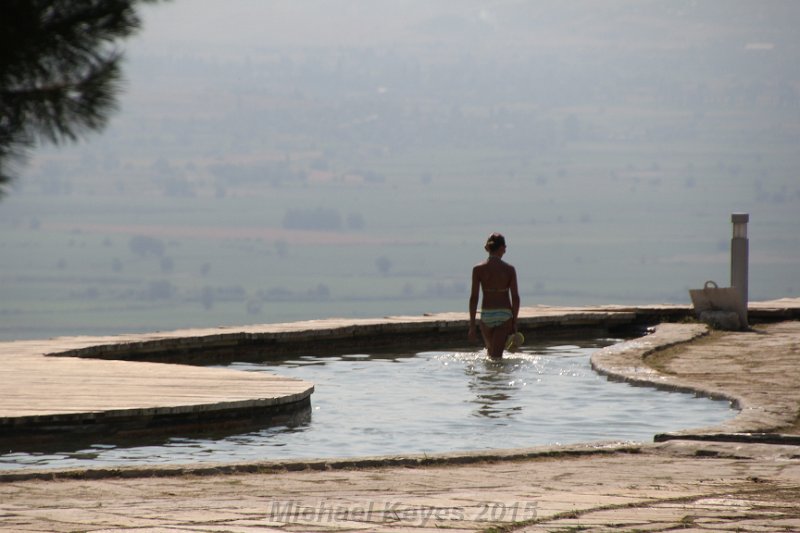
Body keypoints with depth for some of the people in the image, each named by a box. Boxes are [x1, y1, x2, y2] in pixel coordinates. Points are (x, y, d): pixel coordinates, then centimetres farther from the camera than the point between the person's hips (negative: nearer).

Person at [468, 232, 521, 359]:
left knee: (491, 352, 23)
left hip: (486, 315, 1)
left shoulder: (478, 269, -3)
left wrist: (472, 325, 0)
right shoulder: (509, 269, -3)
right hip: (505, 315, -1)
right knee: (497, 356, -4)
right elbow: (515, 298, -4)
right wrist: (514, 322, 5)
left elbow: (474, 298, -4)